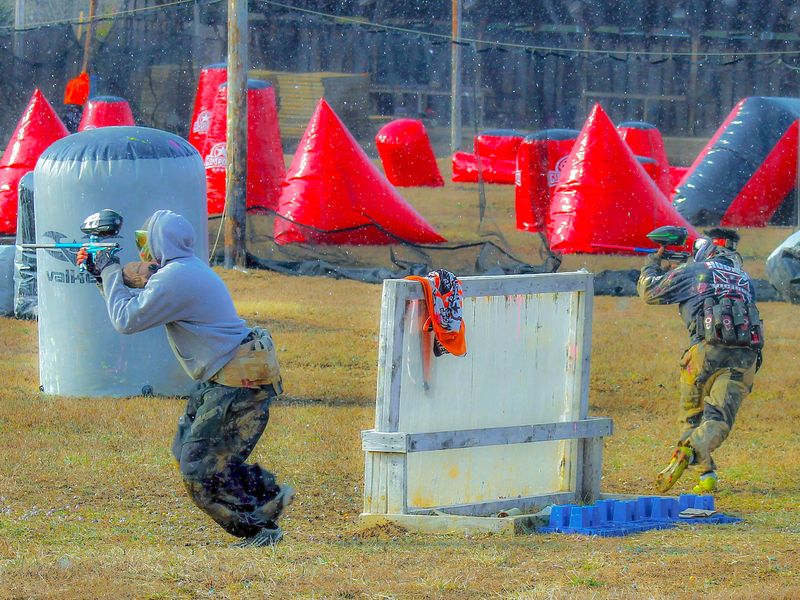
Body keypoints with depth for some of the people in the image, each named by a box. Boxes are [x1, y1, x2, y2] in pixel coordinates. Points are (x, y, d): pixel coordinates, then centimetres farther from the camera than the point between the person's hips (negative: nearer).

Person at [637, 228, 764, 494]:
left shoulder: (694, 272, 12)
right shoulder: (744, 280, 25)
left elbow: (649, 292, 19)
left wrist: (651, 266, 42)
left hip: (708, 350, -3)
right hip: (745, 355, 3)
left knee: (692, 415, 15)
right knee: (719, 418, -4)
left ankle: (706, 473, 1)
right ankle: (695, 447, -33)